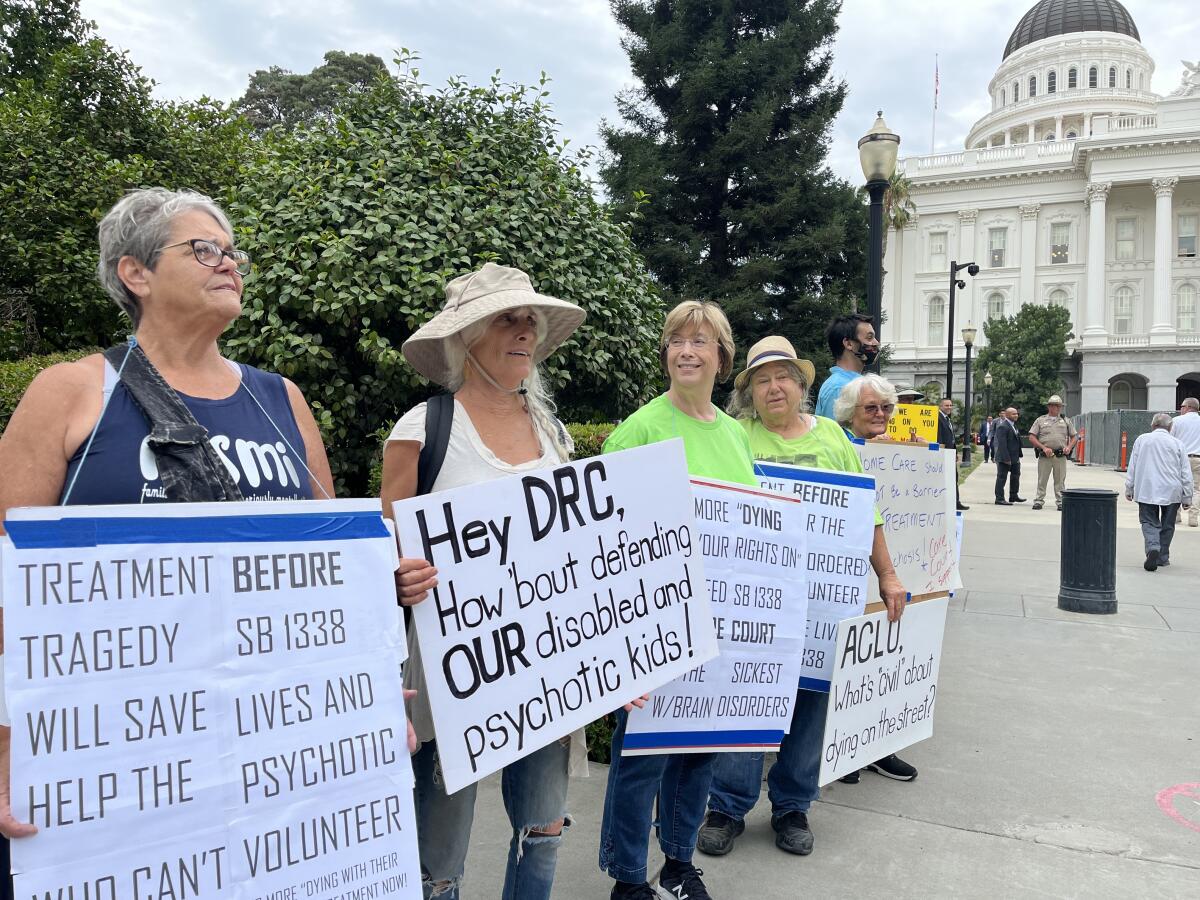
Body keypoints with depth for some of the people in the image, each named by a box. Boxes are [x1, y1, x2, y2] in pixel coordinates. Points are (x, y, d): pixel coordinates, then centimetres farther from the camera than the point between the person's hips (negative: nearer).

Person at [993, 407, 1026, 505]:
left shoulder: (1014, 425, 13)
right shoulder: (1003, 426, -18)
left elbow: (1017, 440, 18)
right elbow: (1002, 444, -23)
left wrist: (1018, 456, 14)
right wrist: (1006, 458, -25)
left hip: (1014, 457, 10)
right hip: (1004, 457, -10)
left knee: (1016, 474, 19)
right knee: (1002, 477, -2)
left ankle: (1013, 496, 32)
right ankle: (999, 499, 3)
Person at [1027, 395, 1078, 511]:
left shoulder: (1066, 421, 13)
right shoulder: (1040, 420, 7)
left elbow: (1074, 436, 16)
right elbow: (1032, 437, 2)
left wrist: (1069, 447, -3)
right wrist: (1043, 448, -9)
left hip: (1061, 456, 1)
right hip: (1044, 456, -1)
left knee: (1060, 480, 4)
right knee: (1042, 480, 2)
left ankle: (1060, 502, 10)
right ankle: (1039, 501, 8)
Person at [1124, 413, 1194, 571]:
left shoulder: (1142, 439, 3)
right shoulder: (1176, 443, 3)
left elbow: (1132, 467, 4)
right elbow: (1186, 473, 4)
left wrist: (1129, 489, 11)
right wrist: (1187, 497, 9)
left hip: (1147, 491, -1)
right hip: (1172, 492, 1)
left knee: (1149, 522, 2)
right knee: (1167, 525, 13)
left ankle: (1153, 547, -23)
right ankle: (1163, 557, 18)